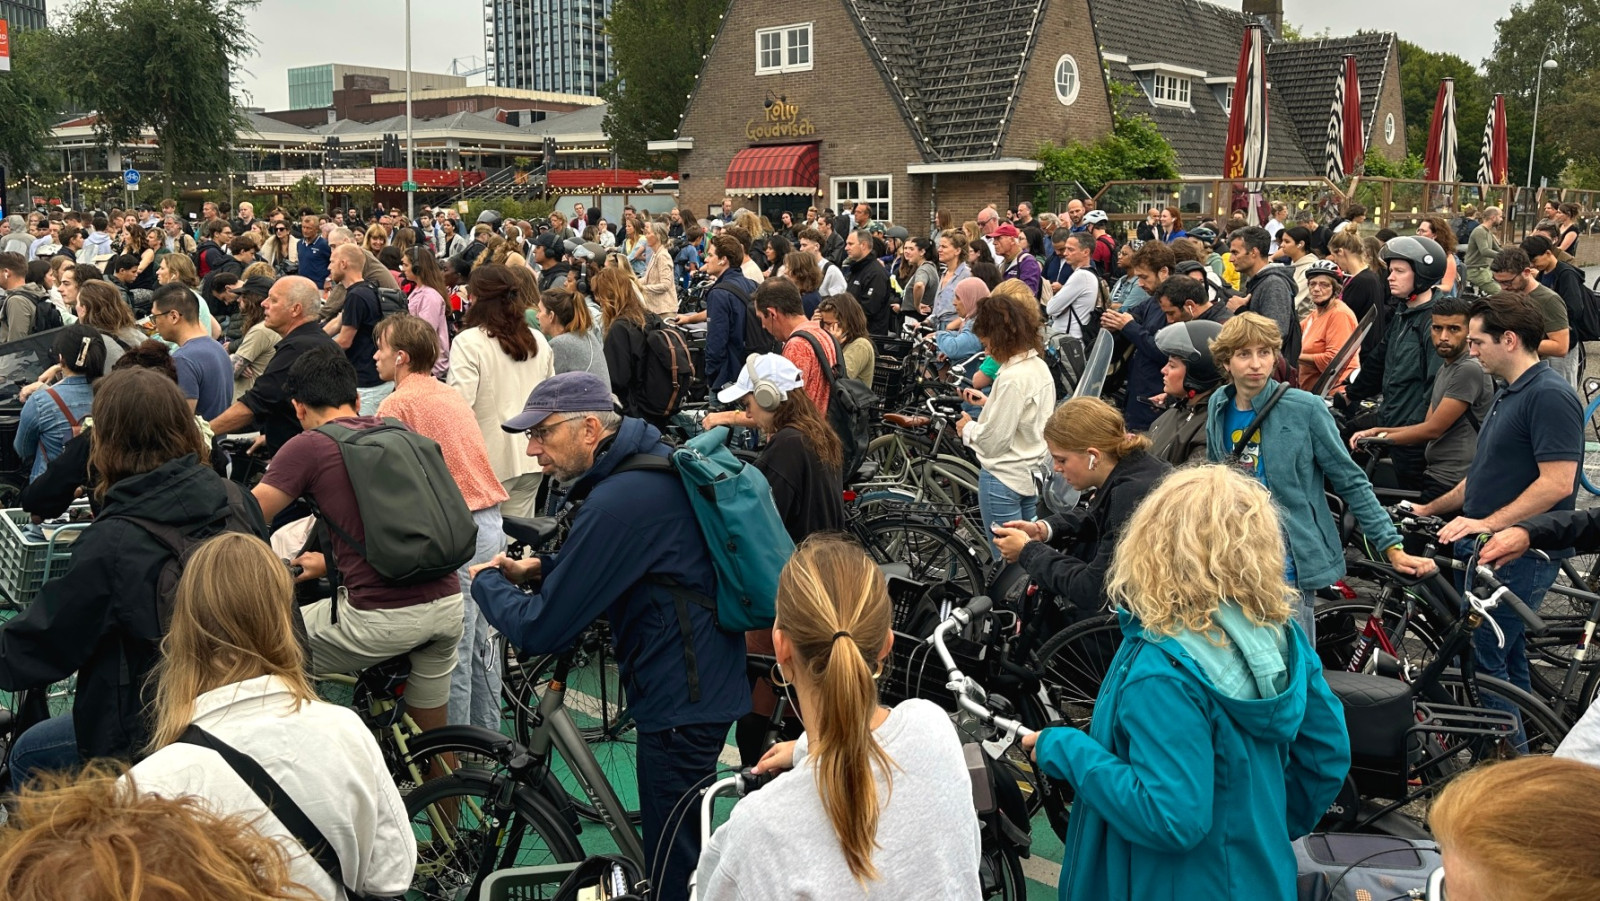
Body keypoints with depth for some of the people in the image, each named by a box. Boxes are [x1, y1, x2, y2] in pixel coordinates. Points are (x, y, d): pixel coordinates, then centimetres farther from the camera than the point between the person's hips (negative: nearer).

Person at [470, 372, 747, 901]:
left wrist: (486, 581, -2)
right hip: (707, 678, 10)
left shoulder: (617, 500, -26)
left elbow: (541, 631, -21)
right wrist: (538, 570, 4)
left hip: (681, 699, -10)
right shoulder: (650, 460, 5)